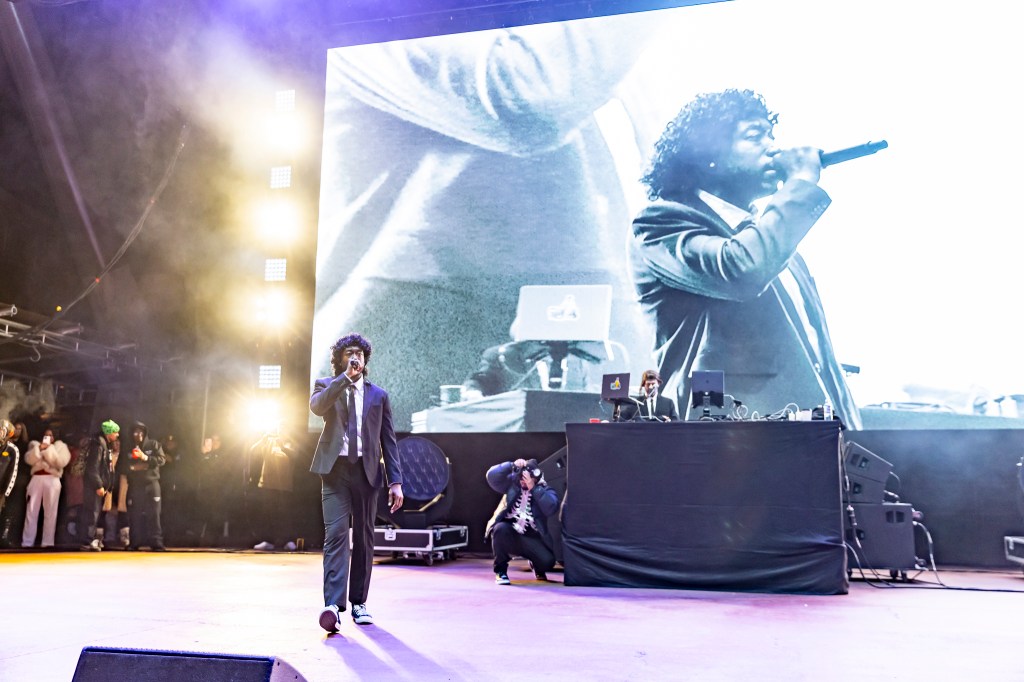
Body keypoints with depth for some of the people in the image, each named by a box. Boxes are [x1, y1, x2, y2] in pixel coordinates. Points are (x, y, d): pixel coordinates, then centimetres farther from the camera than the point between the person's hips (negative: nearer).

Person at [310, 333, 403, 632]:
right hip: (336, 469, -2)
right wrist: (345, 377, -15)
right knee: (335, 534, -12)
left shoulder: (378, 395, 13)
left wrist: (395, 481, 3)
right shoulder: (326, 386, 11)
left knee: (363, 537, 5)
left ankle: (358, 603, 15)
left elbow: (389, 441, 10)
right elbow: (316, 406, -14)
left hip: (367, 471, 2)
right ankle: (333, 604, -15)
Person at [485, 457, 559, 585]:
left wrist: (533, 488, -25)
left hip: (531, 538, 0)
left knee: (547, 561, -22)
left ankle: (536, 566, 21)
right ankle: (500, 571, -12)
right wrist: (512, 465, -21)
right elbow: (492, 476, -12)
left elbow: (551, 508, -21)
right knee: (501, 528, -35)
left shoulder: (545, 490, -1)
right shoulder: (512, 482, 3)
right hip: (508, 534, 0)